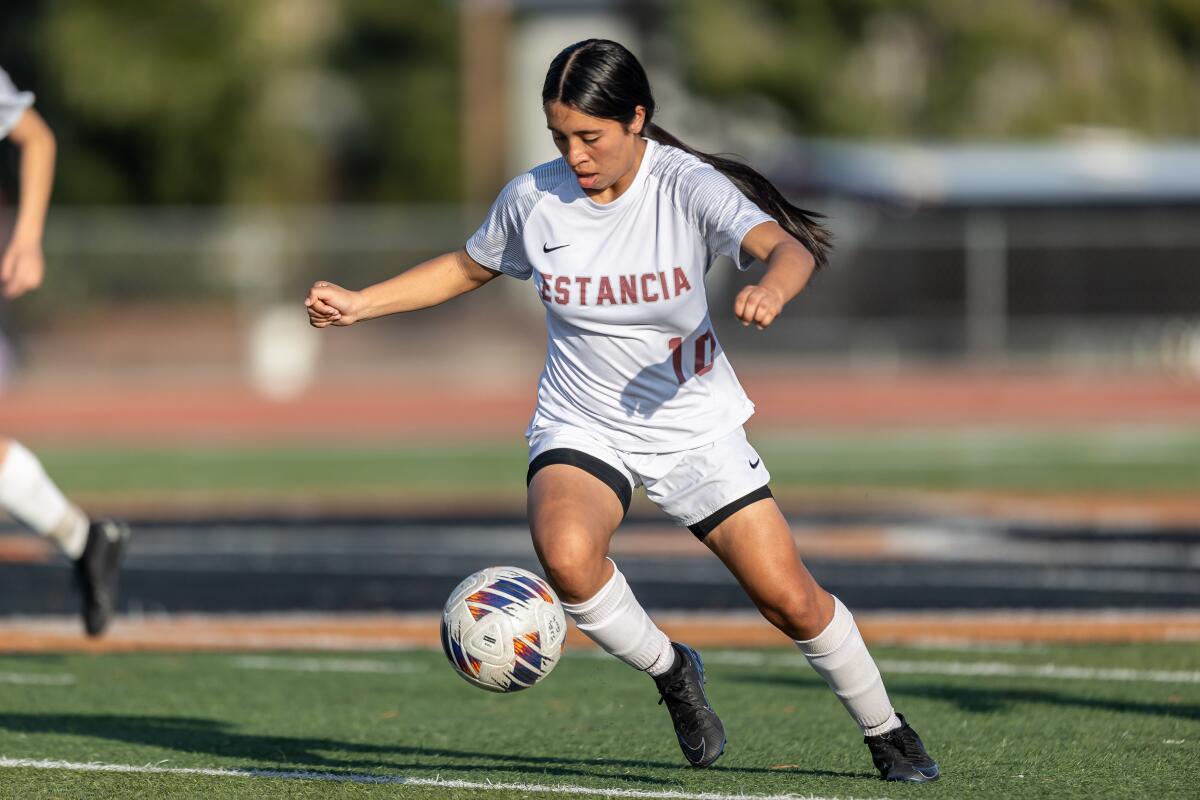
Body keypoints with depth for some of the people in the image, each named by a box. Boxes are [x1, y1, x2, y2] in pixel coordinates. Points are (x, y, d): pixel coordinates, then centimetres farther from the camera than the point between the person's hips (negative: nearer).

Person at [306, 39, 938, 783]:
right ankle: (672, 672, -4)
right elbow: (467, 268, 12)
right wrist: (359, 303, 1)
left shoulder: (687, 187, -17)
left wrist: (771, 289, -57)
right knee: (566, 551, -32)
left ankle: (885, 729, 26)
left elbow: (788, 246, -33)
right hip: (582, 429, 1)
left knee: (791, 600, -2)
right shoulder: (533, 198, -8)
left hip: (697, 427, -1)